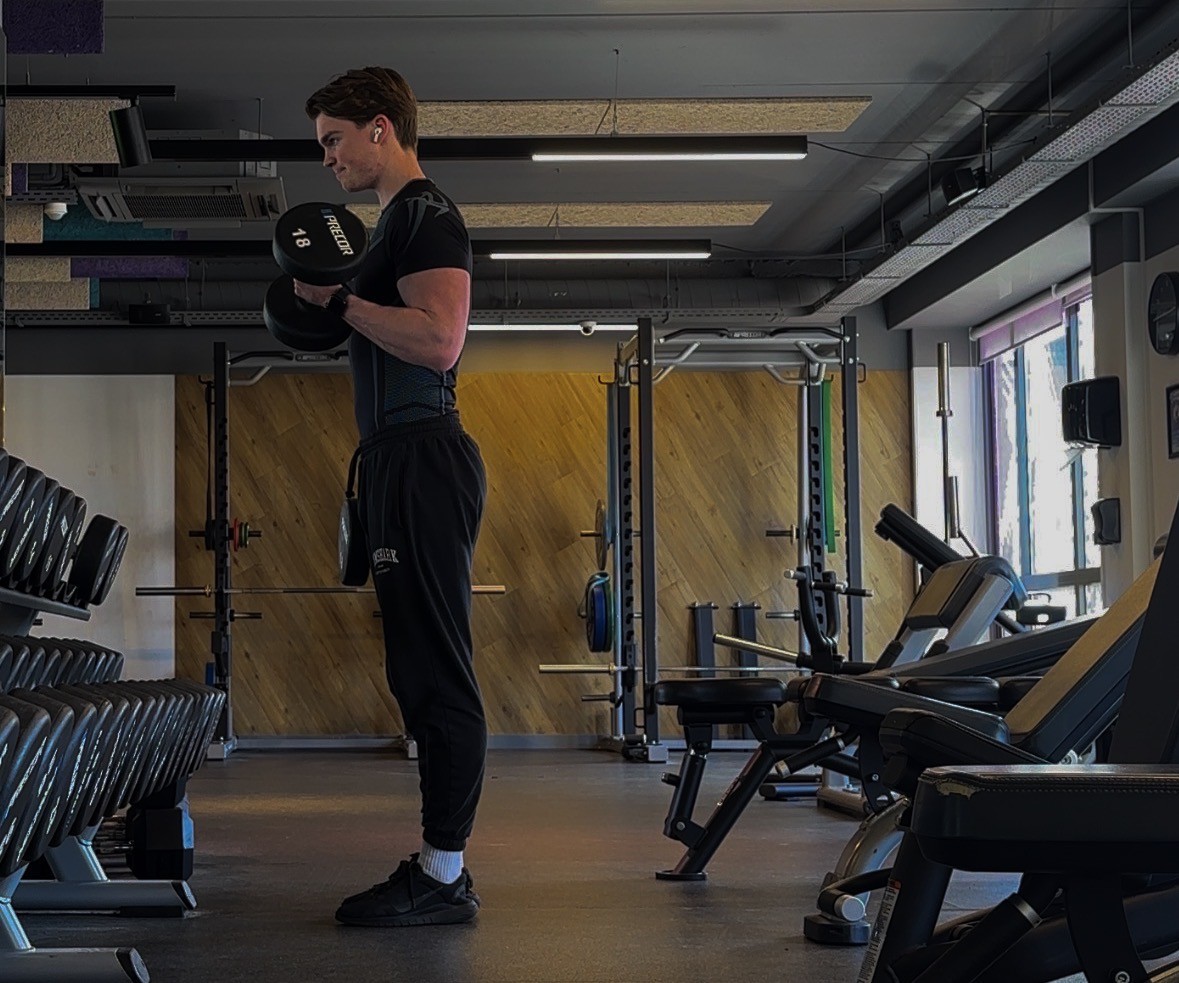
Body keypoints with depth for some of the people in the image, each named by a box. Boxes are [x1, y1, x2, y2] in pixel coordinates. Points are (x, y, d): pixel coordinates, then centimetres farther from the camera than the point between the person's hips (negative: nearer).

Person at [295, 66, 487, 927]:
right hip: (406, 459, 11)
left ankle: (443, 876, -5)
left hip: (422, 459, -11)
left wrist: (340, 300, -15)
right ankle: (440, 866, 18)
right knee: (423, 672, 12)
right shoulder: (405, 220, 23)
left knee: (436, 673, -9)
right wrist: (336, 310, 19)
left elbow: (437, 339, -22)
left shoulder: (425, 216, -9)